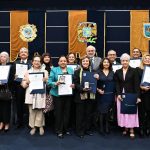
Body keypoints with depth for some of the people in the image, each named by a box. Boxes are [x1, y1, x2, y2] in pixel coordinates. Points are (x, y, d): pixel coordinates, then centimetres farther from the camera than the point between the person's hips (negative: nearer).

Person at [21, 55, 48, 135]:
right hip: (31, 94, 1)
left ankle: (40, 126, 11)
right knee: (32, 111, 1)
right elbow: (23, 85, 9)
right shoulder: (28, 72, 11)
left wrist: (45, 81, -12)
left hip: (40, 94, -1)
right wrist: (27, 82, -11)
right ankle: (33, 126, 14)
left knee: (40, 111, -4)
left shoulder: (44, 71, 10)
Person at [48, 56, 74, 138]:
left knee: (67, 112, 10)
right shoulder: (54, 70, 1)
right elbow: (49, 81, -5)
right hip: (57, 94, -3)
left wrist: (73, 85, -10)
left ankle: (66, 129, 25)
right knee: (58, 113, 2)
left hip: (68, 94, 3)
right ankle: (59, 131, 13)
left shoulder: (71, 70, 11)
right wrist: (55, 83, -24)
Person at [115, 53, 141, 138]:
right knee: (122, 112, 4)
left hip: (131, 95, -3)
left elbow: (136, 84, -6)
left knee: (131, 112, 1)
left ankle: (131, 130, 8)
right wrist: (118, 94, -9)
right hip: (121, 95, 3)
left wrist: (137, 96, -13)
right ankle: (125, 128, 16)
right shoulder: (118, 72, 8)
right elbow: (117, 84, 5)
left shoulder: (133, 71, -1)